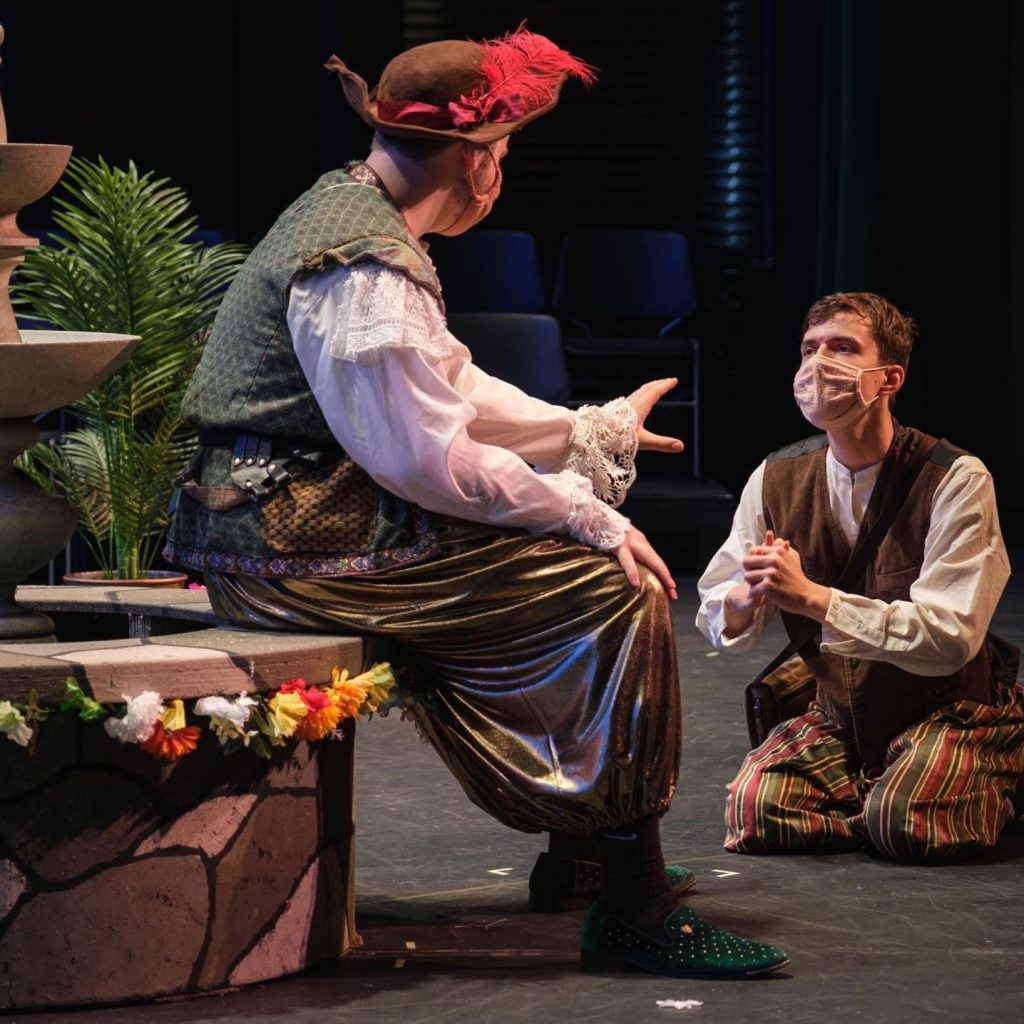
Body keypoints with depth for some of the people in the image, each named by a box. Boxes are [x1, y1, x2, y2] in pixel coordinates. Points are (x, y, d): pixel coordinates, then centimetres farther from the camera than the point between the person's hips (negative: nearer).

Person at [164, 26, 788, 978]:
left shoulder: (351, 215, 14)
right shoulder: (366, 265, -19)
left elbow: (451, 389, 23)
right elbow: (428, 456, -23)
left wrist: (595, 433, 24)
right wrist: (589, 516, -15)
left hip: (297, 517, 11)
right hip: (305, 542, -11)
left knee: (572, 564, 20)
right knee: (615, 589, -14)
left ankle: (576, 853, 28)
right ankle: (632, 913, -12)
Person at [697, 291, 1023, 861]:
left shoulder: (957, 481, -18)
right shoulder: (777, 479, -3)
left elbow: (950, 636, -26)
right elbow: (718, 621, -1)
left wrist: (811, 597, -33)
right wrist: (747, 597, -28)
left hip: (950, 713, -4)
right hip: (841, 720, 4)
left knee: (902, 824, -31)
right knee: (753, 811, -21)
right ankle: (898, 803, 6)